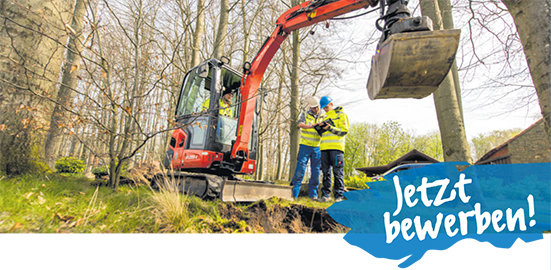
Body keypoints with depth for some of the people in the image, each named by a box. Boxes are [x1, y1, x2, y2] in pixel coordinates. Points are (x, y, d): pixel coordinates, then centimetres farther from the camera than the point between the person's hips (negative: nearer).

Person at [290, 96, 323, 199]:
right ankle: (294, 193, -1)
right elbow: (300, 124, -13)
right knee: (300, 168, -6)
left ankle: (313, 194, 12)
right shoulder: (305, 114, 6)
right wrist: (311, 126, -30)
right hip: (305, 145, -2)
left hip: (317, 147, 2)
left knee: (316, 171, 3)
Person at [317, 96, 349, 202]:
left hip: (336, 147, -6)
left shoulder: (340, 114, 5)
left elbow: (344, 131, -5)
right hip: (324, 148, 6)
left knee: (338, 172, -5)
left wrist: (330, 128, -14)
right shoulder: (325, 117, 25)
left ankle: (339, 195, -1)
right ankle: (326, 195, 9)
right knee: (325, 172, 5)